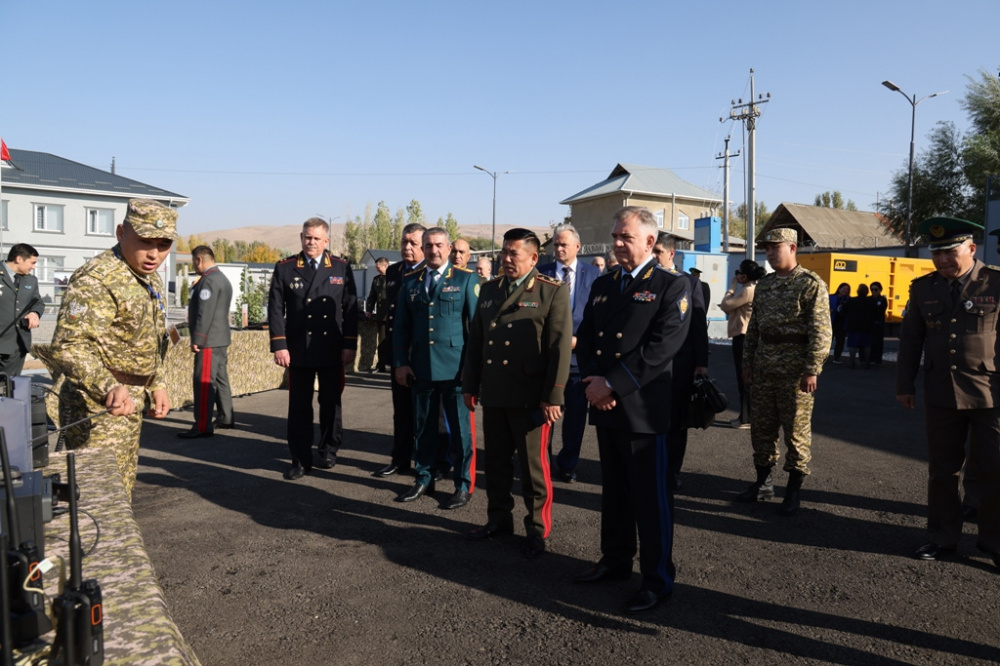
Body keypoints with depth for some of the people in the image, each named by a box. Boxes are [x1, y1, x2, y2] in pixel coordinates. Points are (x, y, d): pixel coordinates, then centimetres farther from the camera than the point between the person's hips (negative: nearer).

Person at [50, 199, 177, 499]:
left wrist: (157, 385, 15)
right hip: (96, 409, -9)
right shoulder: (96, 280, -20)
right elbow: (67, 347, -32)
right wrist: (109, 389, -47)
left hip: (129, 404, 9)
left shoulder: (151, 280, 12)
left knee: (121, 495, 19)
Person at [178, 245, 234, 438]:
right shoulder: (222, 278, 17)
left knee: (203, 382, -9)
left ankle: (203, 427, -7)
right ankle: (226, 418, 24)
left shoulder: (209, 280, -15)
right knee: (220, 379, 16)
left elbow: (205, 313, -21)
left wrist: (197, 339, -18)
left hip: (209, 341, -11)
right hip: (221, 339, 11)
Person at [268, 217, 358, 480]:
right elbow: (275, 309, 1)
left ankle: (329, 450, 28)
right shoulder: (285, 268, 3)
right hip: (299, 350, 0)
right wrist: (279, 345, -7)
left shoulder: (342, 268, 4)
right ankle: (301, 460, 14)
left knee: (331, 403, 11)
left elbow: (351, 308, 3)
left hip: (333, 350, 0)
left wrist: (350, 345, -2)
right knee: (299, 406, 4)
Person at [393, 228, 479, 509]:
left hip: (456, 367, -3)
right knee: (424, 426, 13)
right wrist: (400, 362, 4)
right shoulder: (410, 281, 10)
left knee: (460, 428, 4)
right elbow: (401, 326, 11)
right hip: (421, 367, 4)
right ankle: (424, 480, 28)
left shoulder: (466, 279, 0)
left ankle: (464, 485, 16)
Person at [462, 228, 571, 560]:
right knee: (496, 461, 15)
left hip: (530, 397, -5)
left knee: (534, 466, 4)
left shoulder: (553, 292, -5)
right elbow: (475, 340, 15)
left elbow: (561, 345, -10)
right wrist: (470, 385, 12)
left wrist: (553, 397, -13)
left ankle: (537, 530, 18)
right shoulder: (489, 289, 12)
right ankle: (499, 519, 31)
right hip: (493, 395, 6)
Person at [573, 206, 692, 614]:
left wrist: (611, 384, -18)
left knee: (651, 497, 2)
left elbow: (661, 349, -17)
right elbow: (585, 338, 13)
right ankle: (615, 561, 34)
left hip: (643, 409, -6)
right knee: (614, 491, 18)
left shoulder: (673, 286, -6)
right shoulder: (603, 285, 15)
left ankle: (657, 580, 15)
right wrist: (593, 380, -6)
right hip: (606, 407, 7)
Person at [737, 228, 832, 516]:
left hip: (794, 371, -6)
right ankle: (763, 482, 25)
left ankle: (793, 491, 15)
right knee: (761, 427, 11)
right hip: (763, 370, 6)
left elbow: (821, 331, -12)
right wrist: (747, 362, 12)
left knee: (796, 431, 3)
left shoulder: (811, 284, -8)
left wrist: (812, 370, -17)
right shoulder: (764, 284, 12)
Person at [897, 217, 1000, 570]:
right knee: (942, 470, 12)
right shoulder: (923, 288, 6)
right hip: (940, 395, 3)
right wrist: (904, 384, 10)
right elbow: (911, 339, 10)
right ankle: (943, 538, 25)